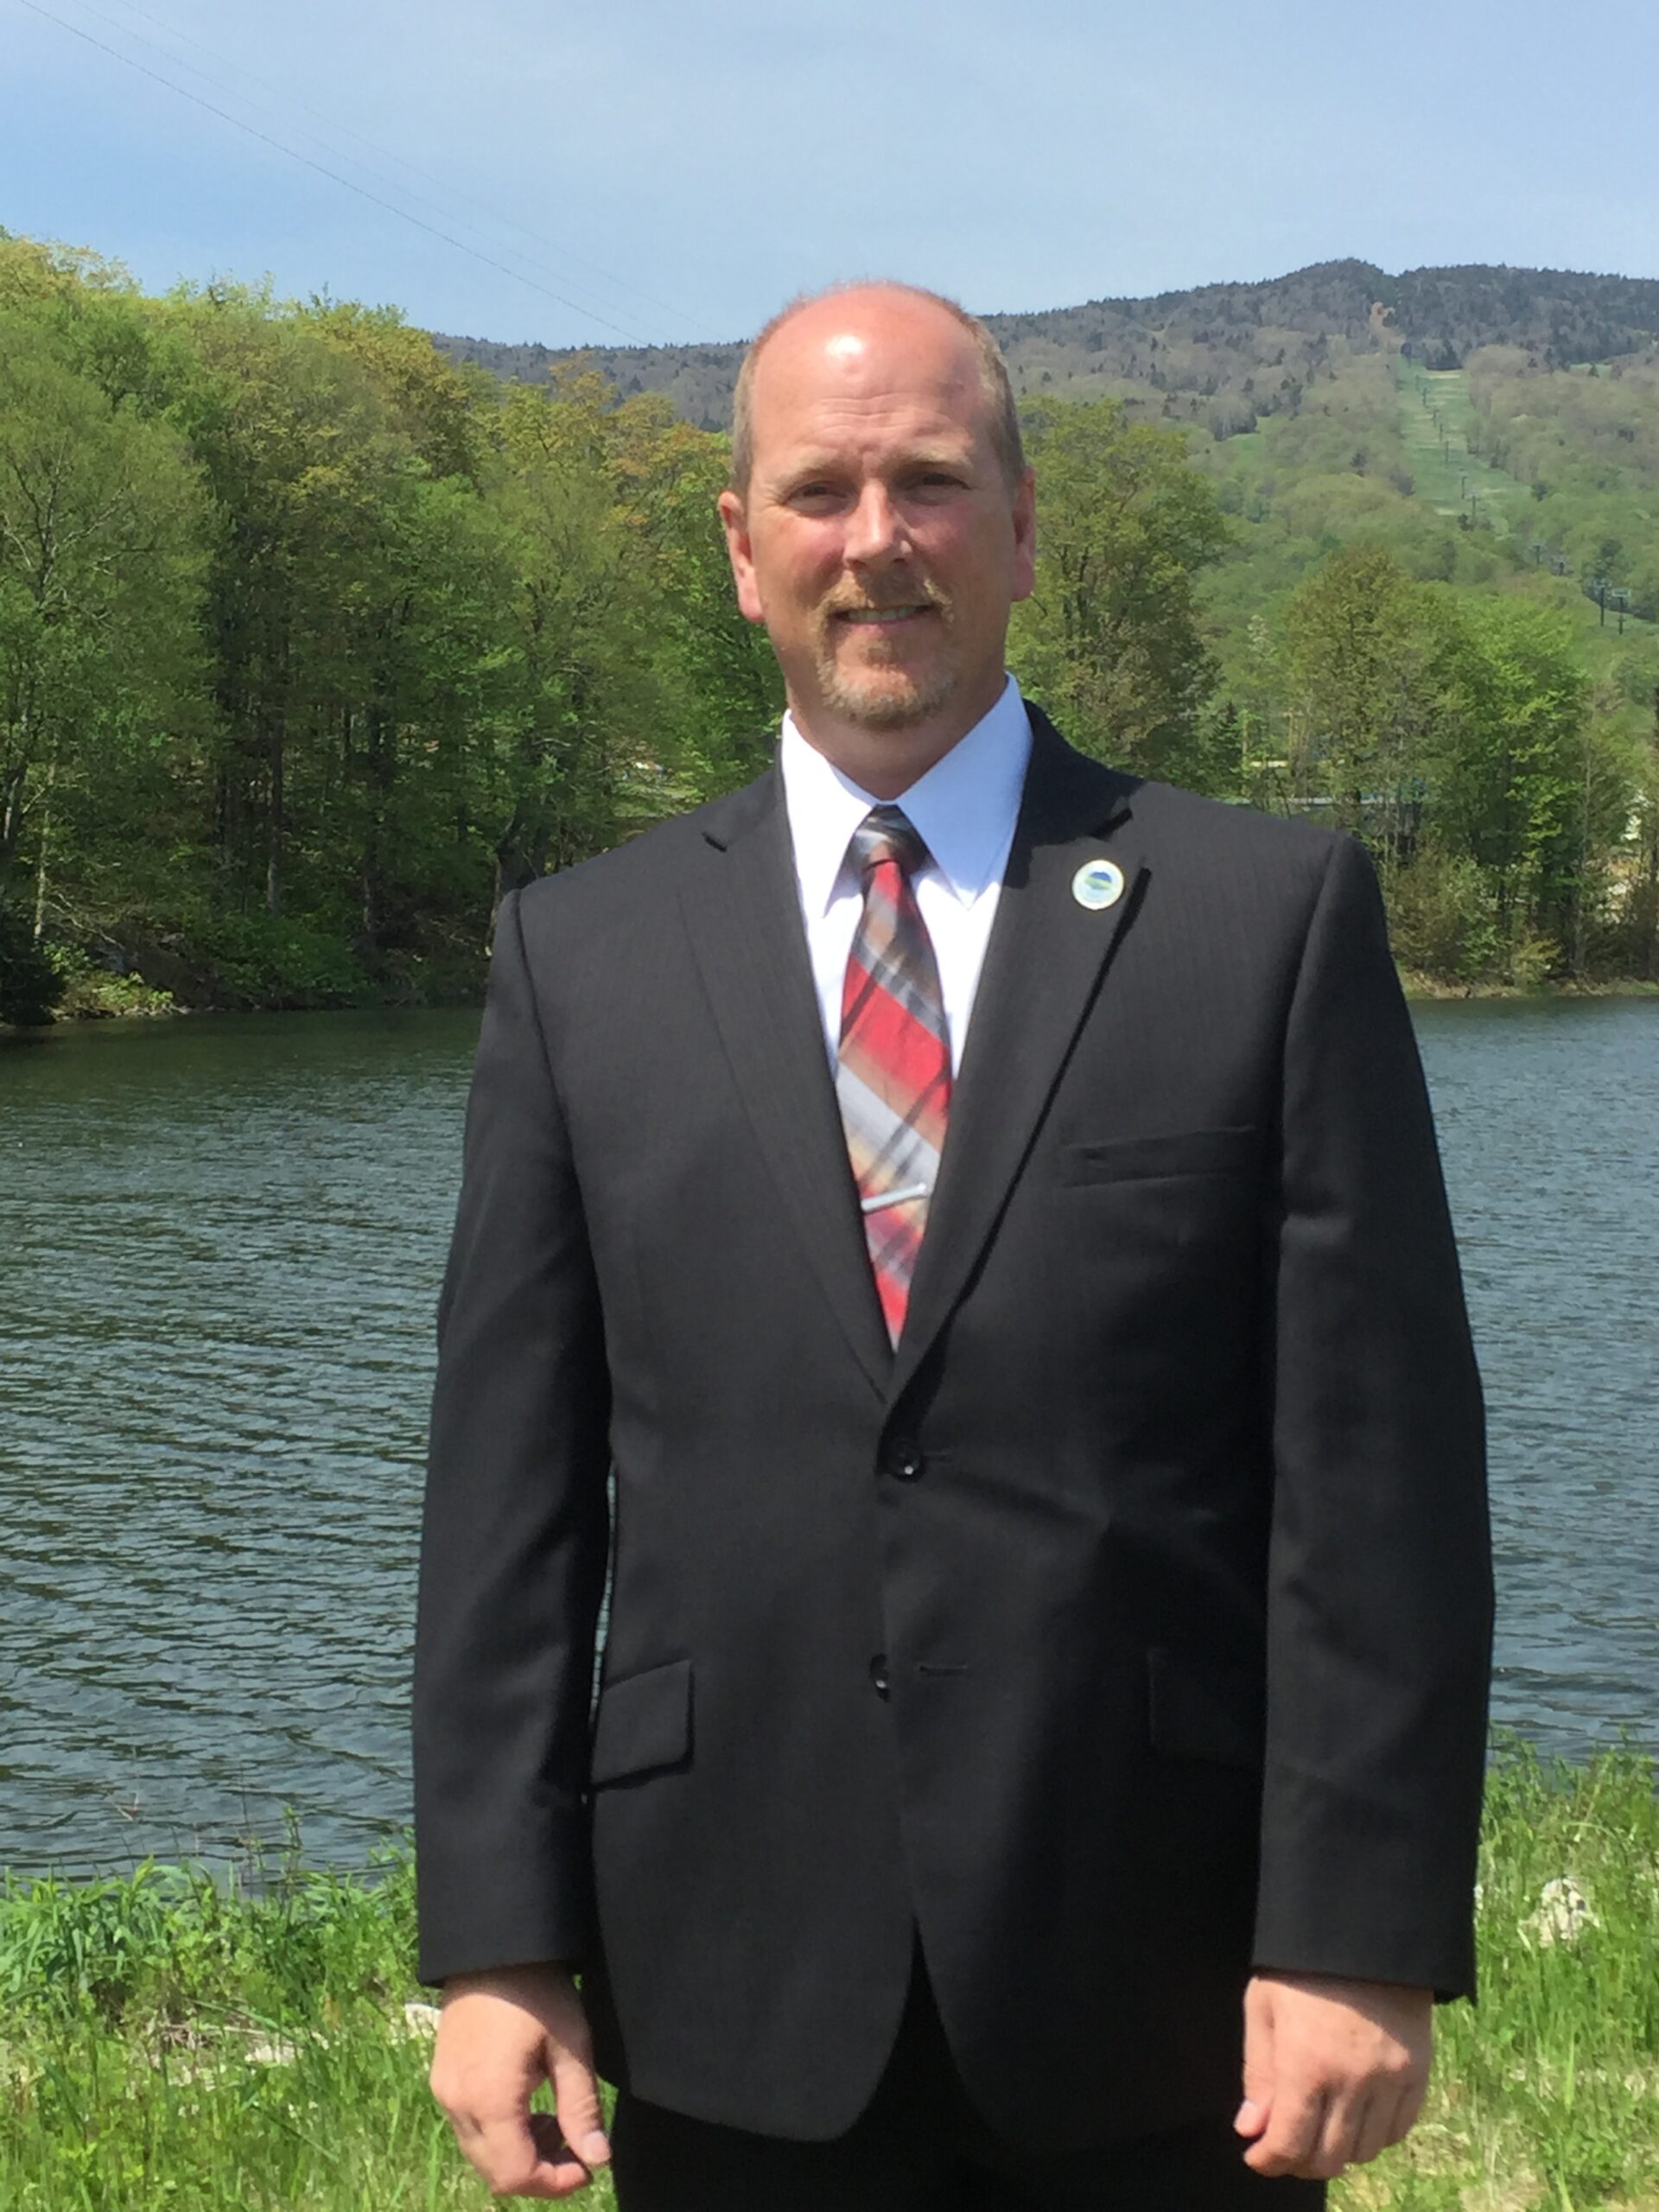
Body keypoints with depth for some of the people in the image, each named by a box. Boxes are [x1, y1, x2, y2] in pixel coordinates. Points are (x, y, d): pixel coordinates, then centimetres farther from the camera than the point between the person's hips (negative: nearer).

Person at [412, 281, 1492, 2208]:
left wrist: (1362, 1936, -9)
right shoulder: (581, 955, 4)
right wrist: (497, 1943, -2)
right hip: (737, 2002, 2)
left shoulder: (1272, 914, -1)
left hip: (1163, 1993, -1)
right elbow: (509, 1487, 3)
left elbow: (1376, 1468, -4)